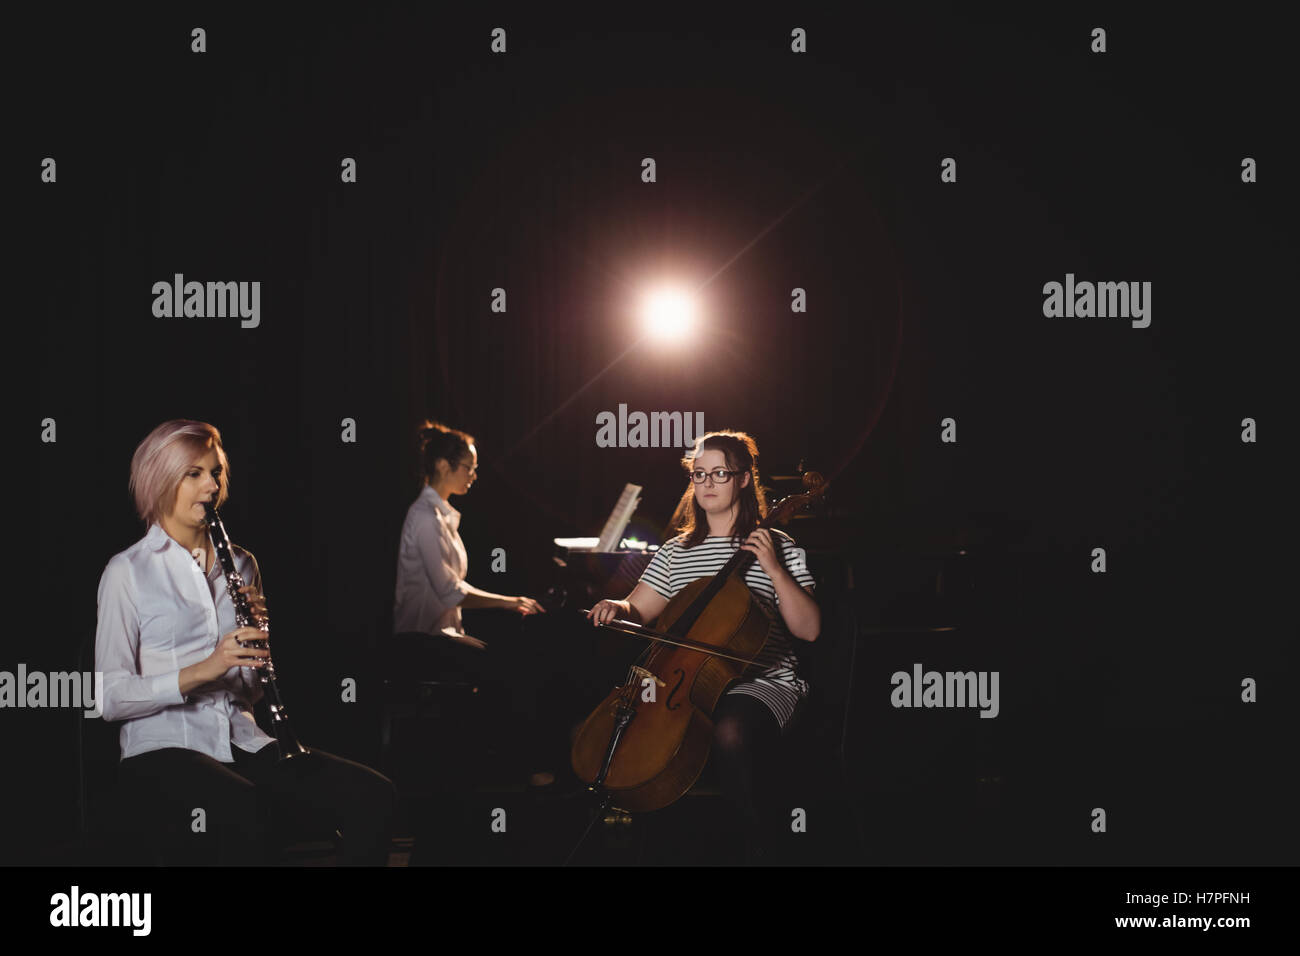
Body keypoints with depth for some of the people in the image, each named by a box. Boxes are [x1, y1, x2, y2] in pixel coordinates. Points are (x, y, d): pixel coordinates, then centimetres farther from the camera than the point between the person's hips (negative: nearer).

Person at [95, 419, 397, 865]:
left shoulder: (240, 564, 17)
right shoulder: (127, 572, 1)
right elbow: (110, 696, -8)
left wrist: (260, 634, -2)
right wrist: (202, 670, -20)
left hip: (241, 743, 5)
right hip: (162, 750, -5)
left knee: (373, 795, -21)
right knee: (246, 811, -40)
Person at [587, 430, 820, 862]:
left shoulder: (778, 548, 5)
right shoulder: (676, 552, 18)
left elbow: (809, 630, -3)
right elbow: (638, 611, 18)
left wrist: (774, 570, -11)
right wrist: (617, 607, -5)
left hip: (763, 681, -4)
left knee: (730, 730, -39)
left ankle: (762, 842, -21)